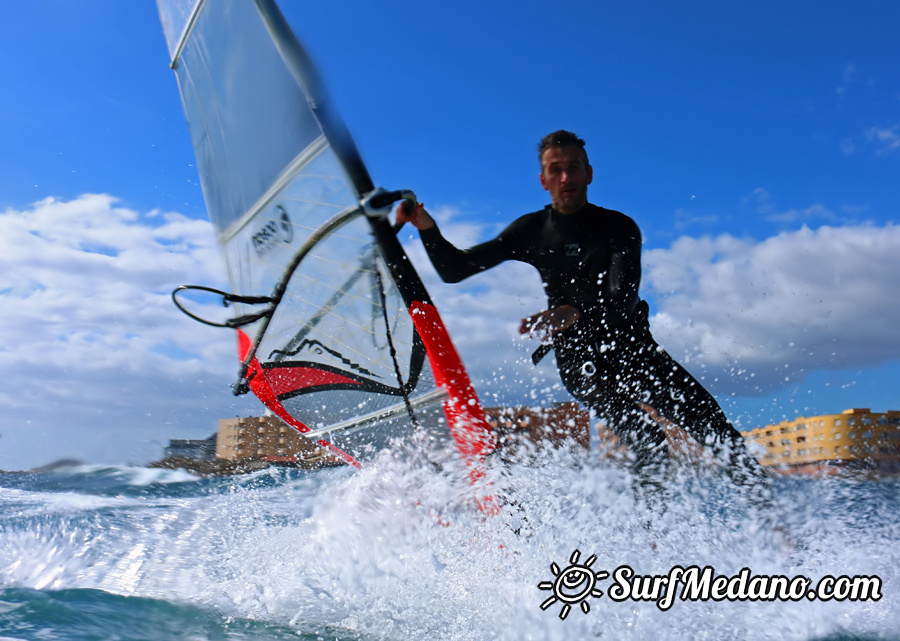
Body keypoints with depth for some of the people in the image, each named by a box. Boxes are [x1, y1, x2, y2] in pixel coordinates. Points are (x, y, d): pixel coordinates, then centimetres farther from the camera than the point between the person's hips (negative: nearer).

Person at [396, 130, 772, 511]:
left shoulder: (619, 227, -4)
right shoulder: (531, 231, 0)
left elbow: (623, 297, -22)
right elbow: (454, 270, 0)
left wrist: (575, 313, -42)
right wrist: (428, 228, -18)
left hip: (633, 346, 1)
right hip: (580, 358, -1)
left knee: (715, 429, -7)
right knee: (648, 443, -22)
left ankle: (767, 511, 8)